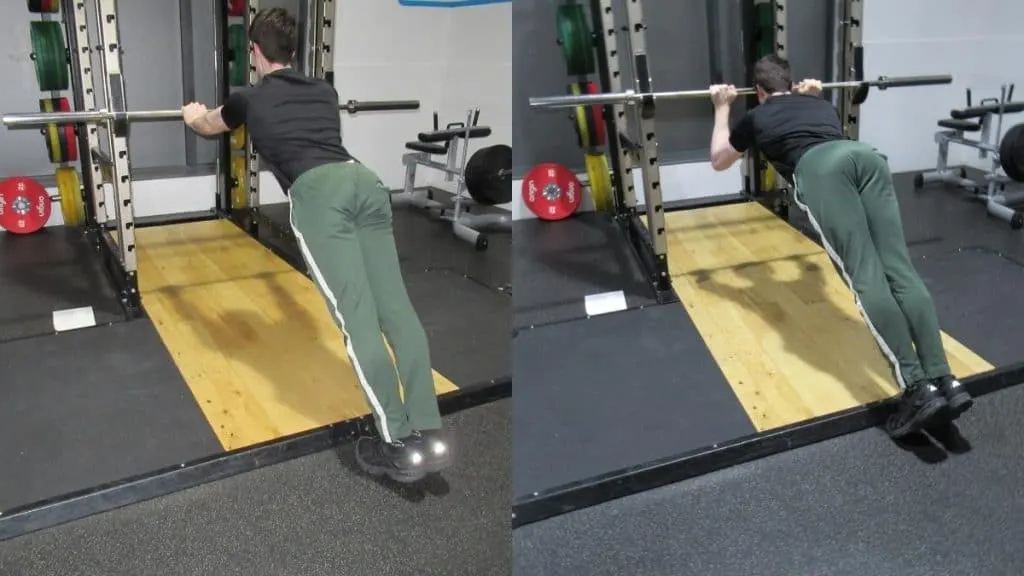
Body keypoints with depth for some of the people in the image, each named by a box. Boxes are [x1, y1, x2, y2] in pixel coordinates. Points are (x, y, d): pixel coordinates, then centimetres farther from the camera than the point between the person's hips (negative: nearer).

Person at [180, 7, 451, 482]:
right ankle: (429, 434, -7)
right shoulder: (324, 92, 33)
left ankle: (399, 445, -13)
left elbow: (209, 126, 48)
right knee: (395, 307, -3)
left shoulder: (250, 99, 23)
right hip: (365, 180, 5)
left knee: (357, 317, -11)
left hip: (317, 192, -5)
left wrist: (194, 117, 72)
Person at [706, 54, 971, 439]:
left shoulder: (757, 117, 30)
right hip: (867, 155, 5)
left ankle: (918, 390, -28)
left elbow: (719, 160, 48)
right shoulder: (820, 104, 41)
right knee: (900, 269, -6)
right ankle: (944, 381, -20)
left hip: (819, 168, -5)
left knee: (866, 277, -16)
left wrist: (722, 109, 57)